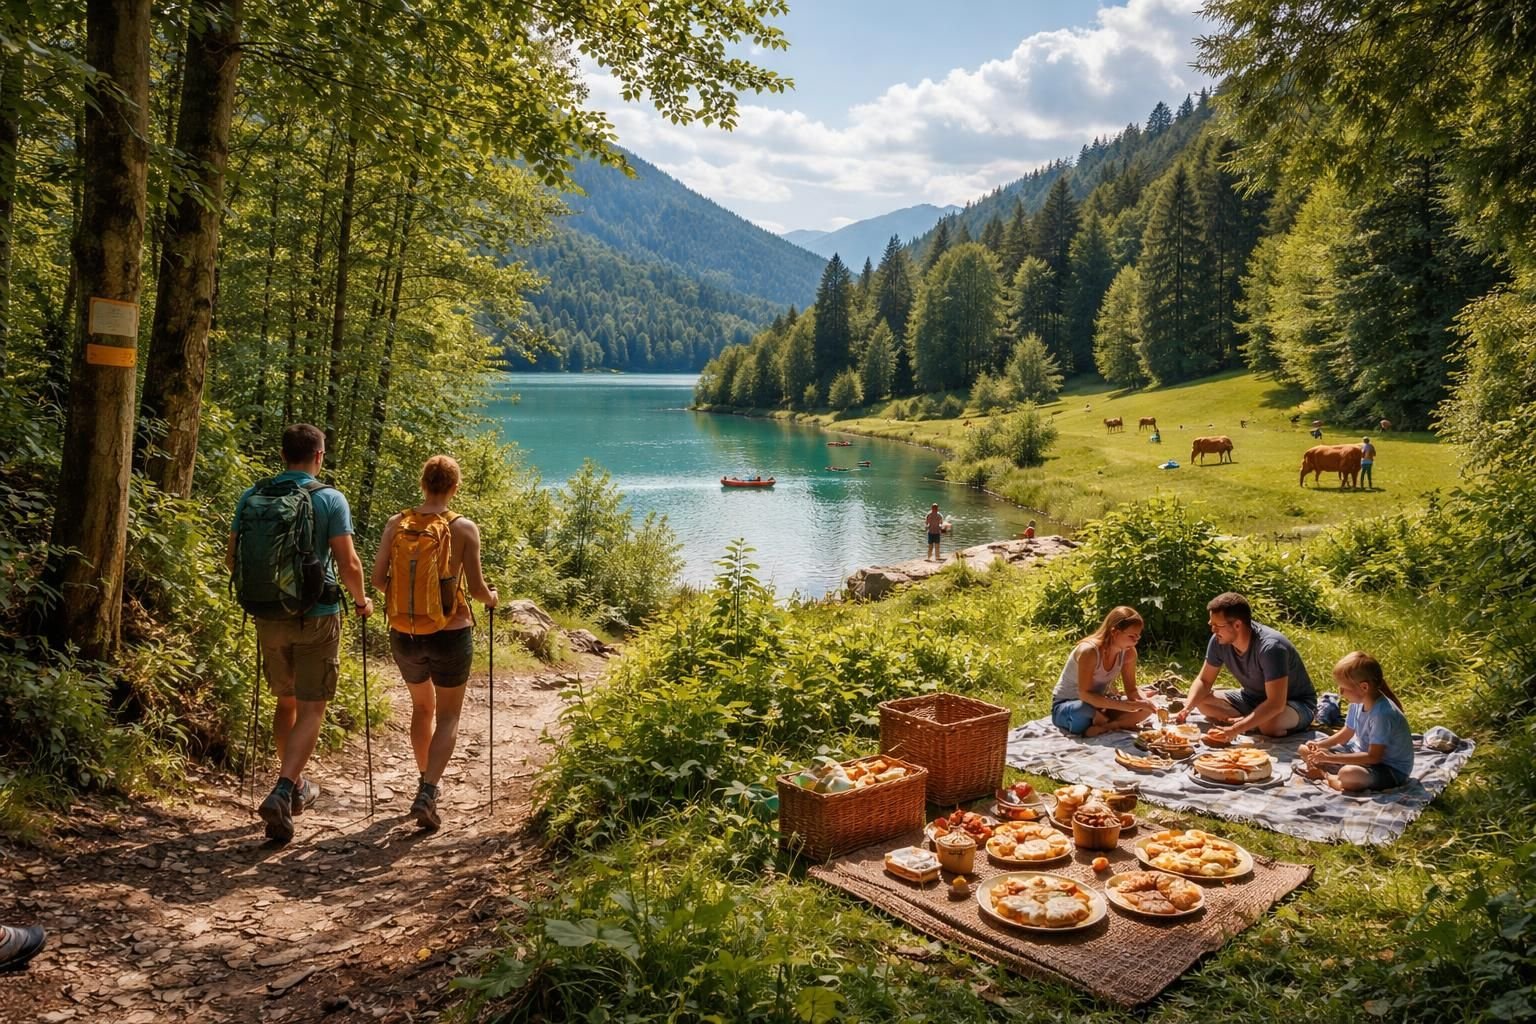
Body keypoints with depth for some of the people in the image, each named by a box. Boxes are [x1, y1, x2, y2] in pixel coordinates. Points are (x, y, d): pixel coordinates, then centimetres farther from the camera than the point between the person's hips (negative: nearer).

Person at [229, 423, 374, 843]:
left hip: (269, 615, 4)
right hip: (317, 617, -4)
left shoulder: (251, 496, 2)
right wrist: (361, 602, 5)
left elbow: (232, 558, 6)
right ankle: (282, 792, -14)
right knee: (311, 709, 2)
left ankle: (296, 786, 32)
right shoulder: (330, 499, -9)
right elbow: (348, 564, -12)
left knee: (285, 701, 20)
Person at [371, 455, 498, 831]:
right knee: (448, 717, 11)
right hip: (449, 635, -3)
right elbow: (476, 589, -11)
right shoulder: (464, 528, -10)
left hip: (405, 635, 3)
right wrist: (491, 598, 12)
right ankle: (426, 795, -4)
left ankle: (427, 781, 38)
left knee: (422, 707, 26)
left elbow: (378, 579, -3)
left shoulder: (396, 524, -2)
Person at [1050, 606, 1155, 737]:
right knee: (1084, 711, -42)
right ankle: (1116, 724, -13)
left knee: (1145, 708, -13)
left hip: (1099, 705, 6)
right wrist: (1127, 706, -39)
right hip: (1065, 706, -6)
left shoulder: (1128, 652, -9)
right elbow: (1085, 695, -33)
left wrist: (1144, 702, -25)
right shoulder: (1089, 651, -30)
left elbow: (1131, 690, -1)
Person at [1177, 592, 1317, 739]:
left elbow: (1276, 704, -39)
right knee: (1203, 702, -12)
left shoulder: (1270, 647, -34)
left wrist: (1235, 729, -46)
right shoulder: (1218, 641, -15)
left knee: (1270, 724, -39)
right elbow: (1204, 680, -3)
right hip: (1254, 698, 6)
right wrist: (1186, 709, -22)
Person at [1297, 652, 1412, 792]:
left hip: (1392, 770, -8)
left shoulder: (1383, 713, -31)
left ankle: (1324, 775, -11)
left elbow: (1373, 757, -30)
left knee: (1348, 775, -40)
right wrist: (1318, 745, -6)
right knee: (1305, 750, 8)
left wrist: (1331, 758, -29)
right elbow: (1346, 734, 10)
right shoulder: (1358, 702, -4)